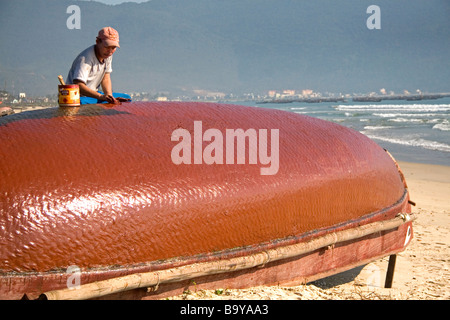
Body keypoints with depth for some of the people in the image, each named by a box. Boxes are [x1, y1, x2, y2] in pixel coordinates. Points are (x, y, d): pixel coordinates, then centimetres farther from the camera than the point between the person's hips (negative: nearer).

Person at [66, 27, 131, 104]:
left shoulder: (108, 54, 1)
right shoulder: (85, 58, -25)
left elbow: (106, 78, 5)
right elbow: (78, 85, -36)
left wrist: (109, 95, -15)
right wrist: (101, 96, -47)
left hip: (93, 94, 9)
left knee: (126, 98, 2)